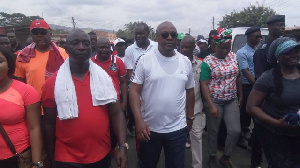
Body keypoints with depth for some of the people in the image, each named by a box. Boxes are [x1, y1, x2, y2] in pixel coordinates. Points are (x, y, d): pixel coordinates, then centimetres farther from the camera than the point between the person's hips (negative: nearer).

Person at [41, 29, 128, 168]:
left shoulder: (104, 77, -2)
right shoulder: (53, 83, -7)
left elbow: (116, 114, -3)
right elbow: (49, 124, -2)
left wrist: (122, 146, -11)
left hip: (102, 155, 3)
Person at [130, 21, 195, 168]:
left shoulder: (185, 62, 3)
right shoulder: (145, 60, -8)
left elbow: (190, 91, 12)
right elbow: (134, 91, -10)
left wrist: (190, 118, 14)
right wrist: (139, 121, -18)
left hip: (178, 128, 2)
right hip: (149, 127, -2)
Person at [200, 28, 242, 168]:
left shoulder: (234, 57, 4)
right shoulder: (207, 62, -12)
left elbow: (238, 77, 14)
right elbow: (204, 84, -15)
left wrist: (240, 96, 15)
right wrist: (211, 106, -21)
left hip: (232, 100, 5)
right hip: (214, 101, -4)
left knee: (235, 131, 2)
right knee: (213, 131, 9)